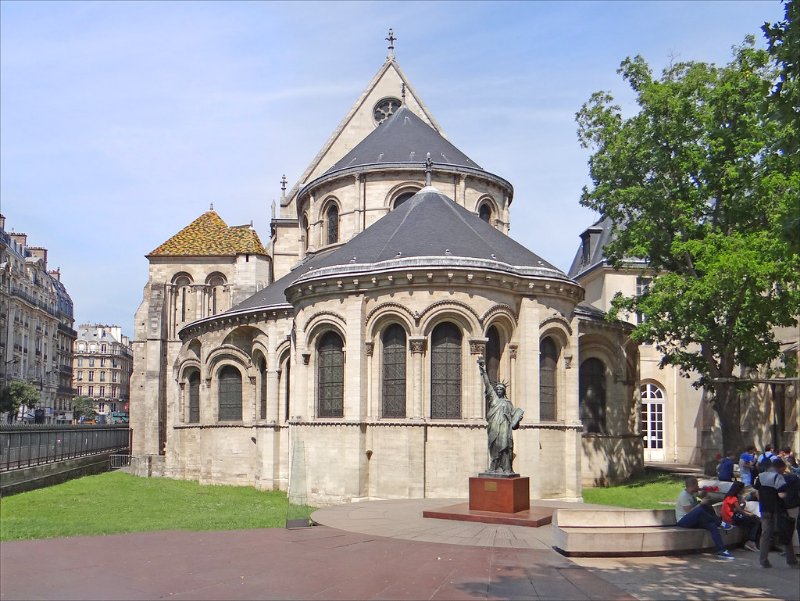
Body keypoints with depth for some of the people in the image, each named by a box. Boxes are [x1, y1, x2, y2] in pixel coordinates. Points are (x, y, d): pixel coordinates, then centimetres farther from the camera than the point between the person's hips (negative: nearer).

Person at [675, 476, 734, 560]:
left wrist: (704, 490, 6)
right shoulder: (684, 495, -16)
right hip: (683, 521, -8)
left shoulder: (693, 492, 11)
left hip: (693, 520, 8)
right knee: (699, 510, -37)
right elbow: (689, 511, -23)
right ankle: (719, 523, -19)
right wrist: (701, 503, -16)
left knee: (712, 525, -19)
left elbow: (702, 496, 29)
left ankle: (721, 551, -25)